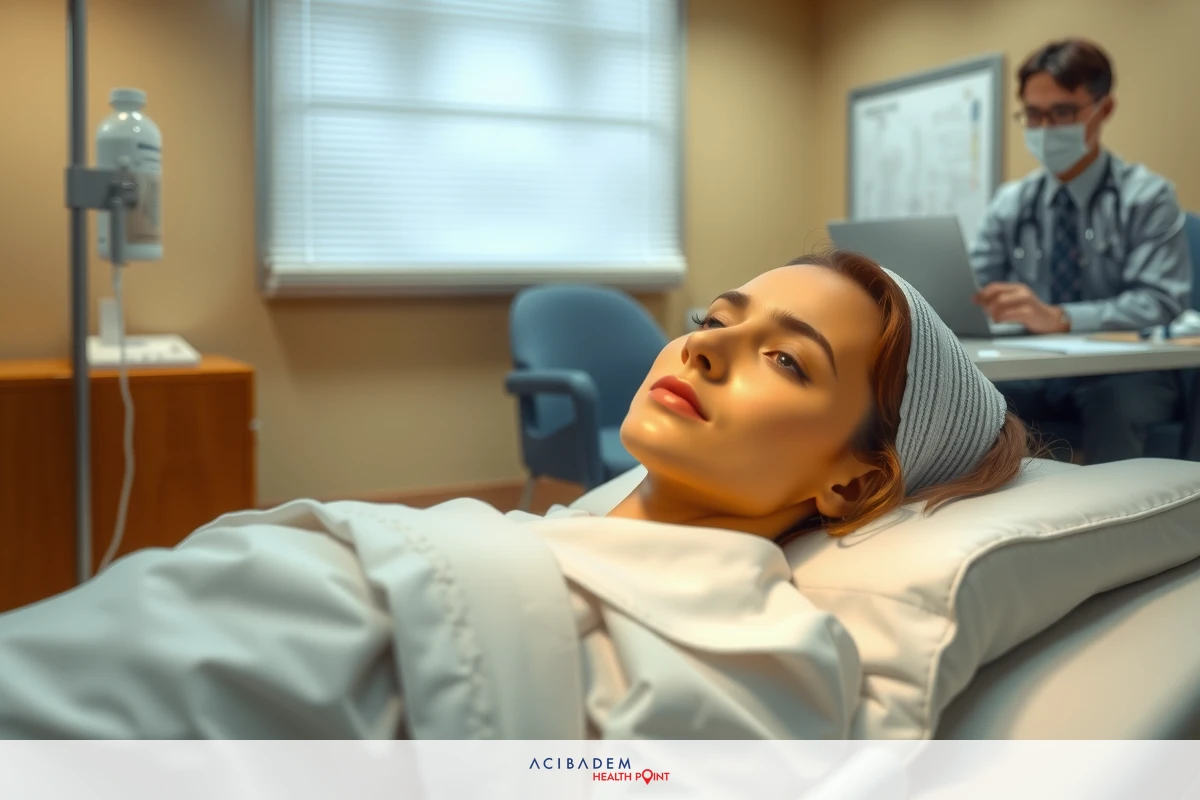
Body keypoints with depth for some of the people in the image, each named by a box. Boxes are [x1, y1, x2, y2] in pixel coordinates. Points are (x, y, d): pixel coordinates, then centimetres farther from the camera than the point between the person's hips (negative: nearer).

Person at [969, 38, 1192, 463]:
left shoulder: (1146, 197, -3)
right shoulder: (1010, 202, 9)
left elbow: (1160, 301, -16)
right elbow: (971, 288, 3)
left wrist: (1059, 317, -33)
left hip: (1123, 378, -3)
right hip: (1035, 373, 3)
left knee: (1114, 405, -37)